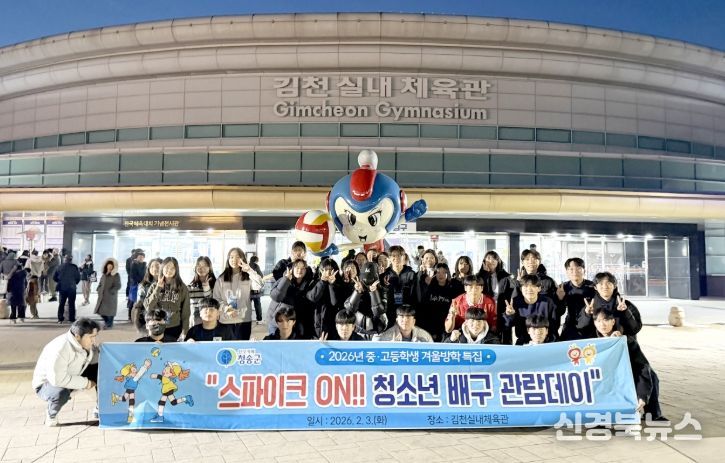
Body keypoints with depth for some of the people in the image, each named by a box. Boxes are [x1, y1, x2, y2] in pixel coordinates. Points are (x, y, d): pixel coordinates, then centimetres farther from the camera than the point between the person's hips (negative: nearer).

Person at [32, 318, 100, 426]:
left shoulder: (86, 343, -12)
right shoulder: (59, 350, -36)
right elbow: (58, 379, -39)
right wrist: (85, 383, -30)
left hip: (72, 377, 7)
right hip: (47, 384, -7)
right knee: (61, 393, -41)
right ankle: (51, 415, -6)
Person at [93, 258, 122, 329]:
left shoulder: (116, 275, -8)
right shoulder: (104, 275, 11)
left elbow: (118, 286, -12)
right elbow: (100, 283, 22)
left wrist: (111, 291, -19)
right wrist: (98, 290, 6)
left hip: (111, 296, -6)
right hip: (102, 296, 6)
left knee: (109, 311, -2)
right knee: (101, 310, 7)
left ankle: (109, 325, 14)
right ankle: (106, 322, 29)